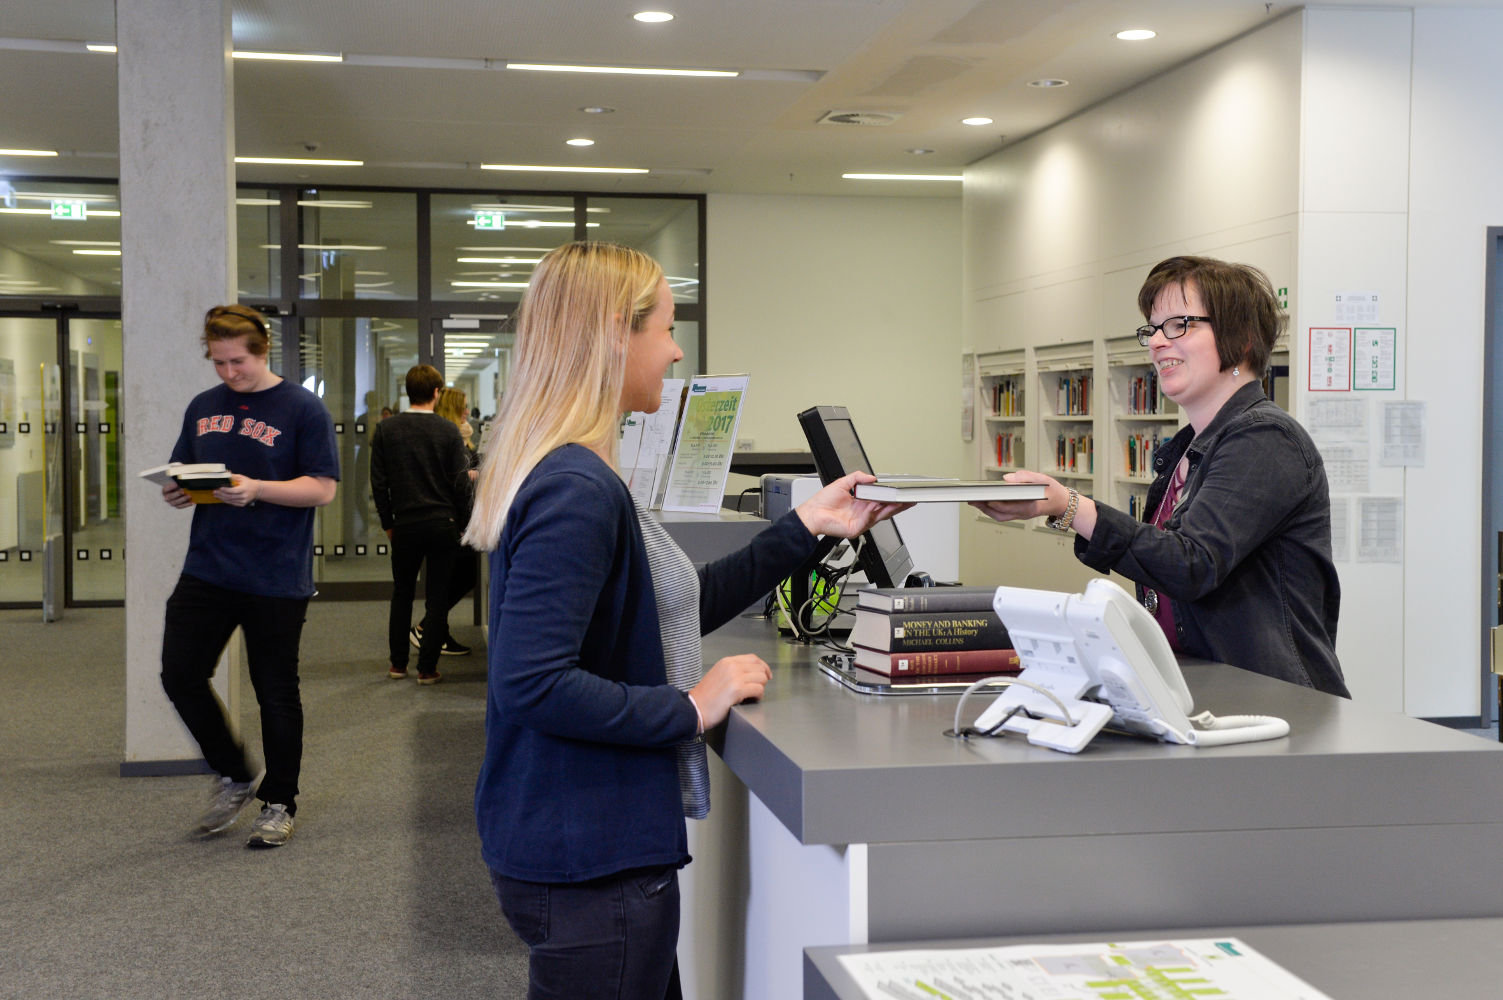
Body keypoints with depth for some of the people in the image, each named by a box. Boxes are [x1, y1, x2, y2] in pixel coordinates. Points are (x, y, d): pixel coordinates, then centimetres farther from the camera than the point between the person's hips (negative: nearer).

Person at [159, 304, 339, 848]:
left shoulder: (302, 408, -6)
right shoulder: (203, 407, 12)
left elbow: (322, 488, -10)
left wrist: (256, 489, -23)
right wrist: (176, 491, -4)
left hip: (276, 578, -5)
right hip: (207, 569, 5)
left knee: (276, 692, 5)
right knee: (180, 675, 1)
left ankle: (278, 803, 21)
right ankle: (234, 777, 22)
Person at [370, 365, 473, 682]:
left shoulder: (385, 430, -2)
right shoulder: (448, 431, -7)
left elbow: (378, 483, 1)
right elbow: (461, 483, -6)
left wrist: (387, 522, 12)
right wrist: (459, 519, 8)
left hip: (405, 524, 2)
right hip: (443, 523, -2)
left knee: (402, 593, 16)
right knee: (437, 596, 5)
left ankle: (398, 663, 20)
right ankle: (427, 667, 6)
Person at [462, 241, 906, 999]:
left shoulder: (565, 474, 10)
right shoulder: (576, 489, -22)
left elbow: (669, 609, 17)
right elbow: (534, 683, -28)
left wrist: (804, 527, 17)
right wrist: (691, 707, -19)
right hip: (588, 858, -10)